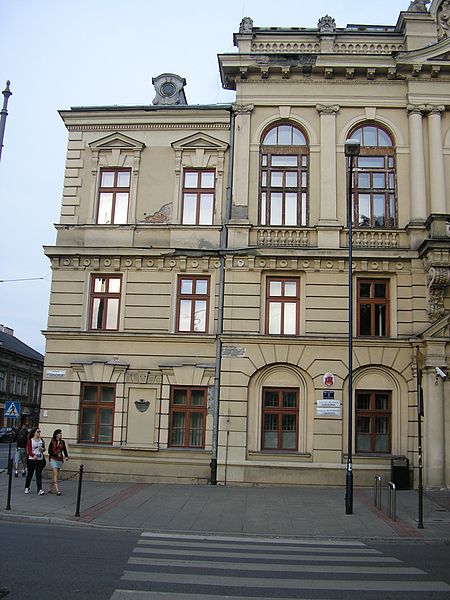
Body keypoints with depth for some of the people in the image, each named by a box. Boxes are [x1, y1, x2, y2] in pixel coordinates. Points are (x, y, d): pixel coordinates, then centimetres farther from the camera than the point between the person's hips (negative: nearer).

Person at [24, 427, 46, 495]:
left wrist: (43, 449, -3)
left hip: (40, 460, 2)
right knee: (29, 474, 9)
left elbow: (44, 448, 21)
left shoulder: (41, 440, 11)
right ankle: (27, 488, 28)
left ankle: (40, 490, -11)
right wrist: (33, 455, -24)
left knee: (39, 475, -6)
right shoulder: (30, 440, -3)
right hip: (31, 460, -2)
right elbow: (29, 450, -8)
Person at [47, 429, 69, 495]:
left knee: (55, 476, 10)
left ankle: (50, 488, 22)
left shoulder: (62, 442, 7)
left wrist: (66, 456, -11)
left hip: (60, 460, 5)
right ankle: (57, 490, -17)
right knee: (55, 474, -13)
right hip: (53, 459, -5)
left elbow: (64, 450, 7)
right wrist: (57, 454, -17)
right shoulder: (52, 442, -6)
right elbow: (49, 451, -6)